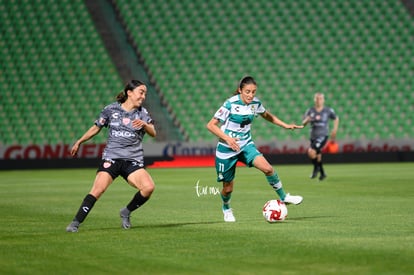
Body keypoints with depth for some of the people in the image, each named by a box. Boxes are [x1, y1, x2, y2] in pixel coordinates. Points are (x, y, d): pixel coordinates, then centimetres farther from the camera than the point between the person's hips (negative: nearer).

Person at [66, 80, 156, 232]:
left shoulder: (142, 112, 9)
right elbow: (96, 127, 18)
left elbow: (153, 133, -2)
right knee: (98, 189, -21)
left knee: (149, 187, -22)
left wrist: (144, 125, -22)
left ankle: (126, 212, 3)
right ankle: (76, 223, -15)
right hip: (111, 157, -2)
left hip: (133, 160, 2)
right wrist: (79, 142, 20)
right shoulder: (111, 109, 6)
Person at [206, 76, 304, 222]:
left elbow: (267, 115, 20)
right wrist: (227, 138, -29)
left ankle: (283, 197, -3)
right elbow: (211, 125, -17)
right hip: (227, 149, -4)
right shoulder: (230, 104, -19)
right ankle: (226, 209, 39)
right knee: (228, 187, 6)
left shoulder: (255, 103, -4)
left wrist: (286, 125, 14)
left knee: (267, 168, -21)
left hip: (246, 145, 4)